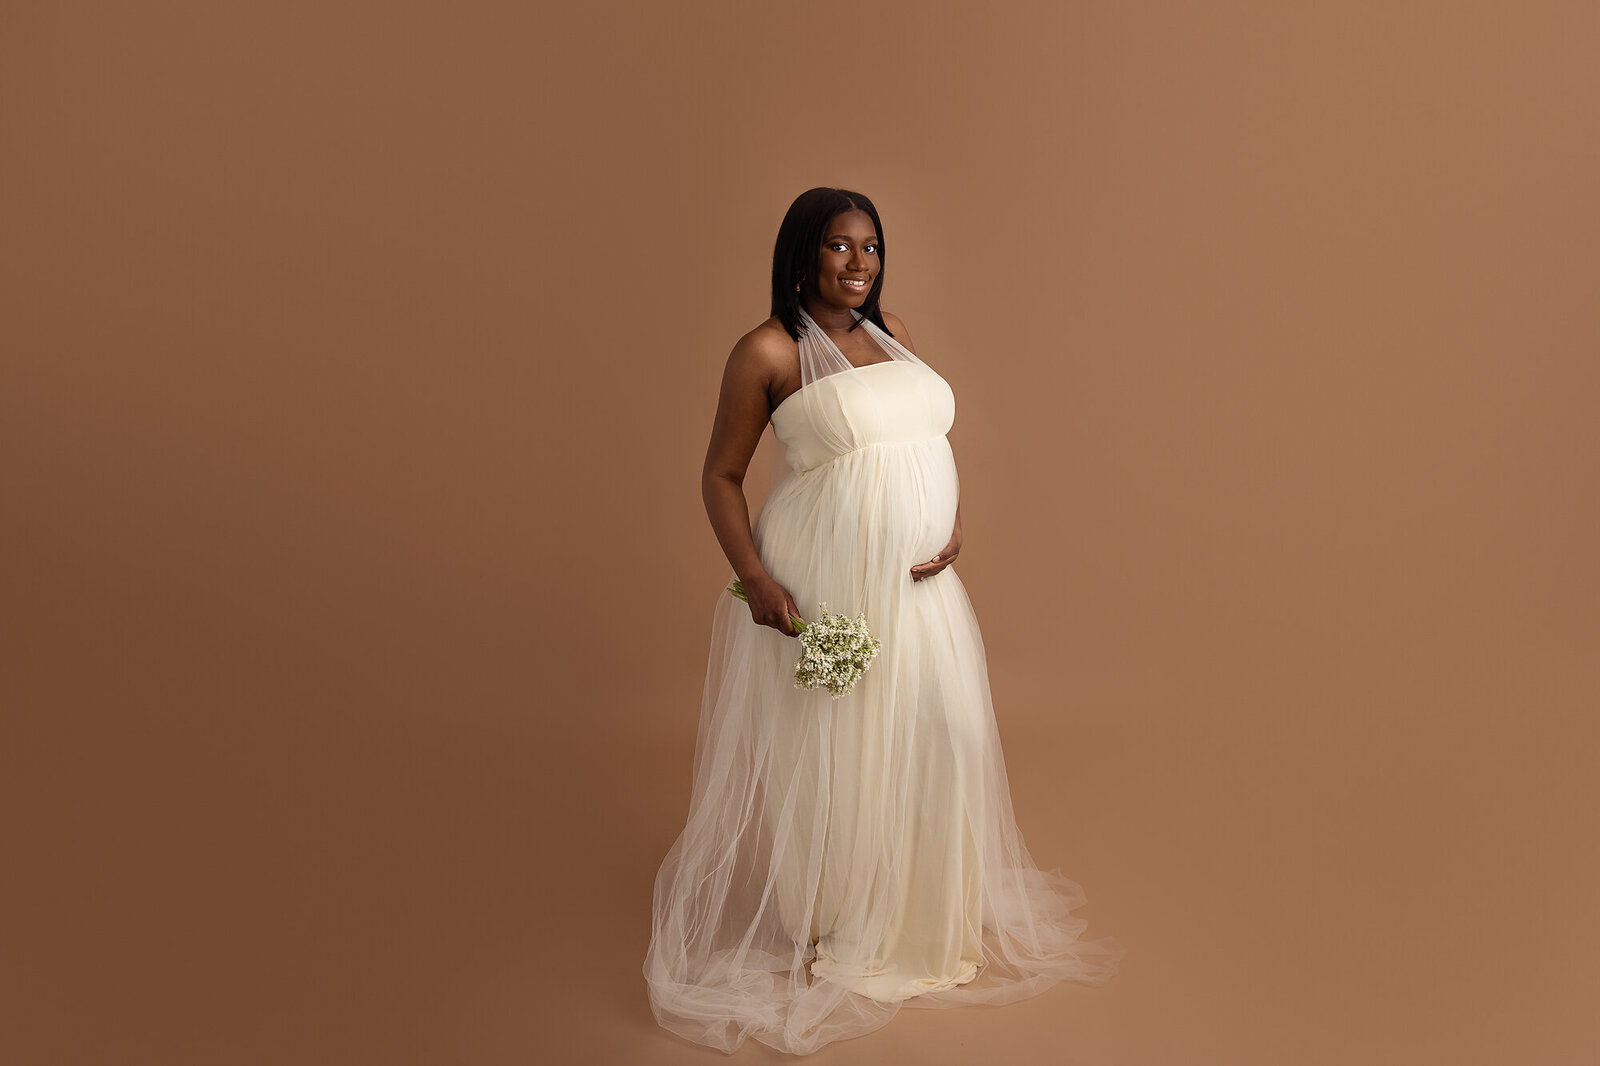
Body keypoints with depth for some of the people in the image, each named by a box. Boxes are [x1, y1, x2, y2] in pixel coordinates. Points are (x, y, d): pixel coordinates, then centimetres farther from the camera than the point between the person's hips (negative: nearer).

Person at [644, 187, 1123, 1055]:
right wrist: (756, 581, -16)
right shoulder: (768, 351, -8)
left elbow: (934, 433, 16)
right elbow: (720, 475, -5)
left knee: (935, 735, 12)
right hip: (823, 581, -6)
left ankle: (923, 913, 36)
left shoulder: (890, 332, 11)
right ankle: (827, 932, 29)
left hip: (915, 579, 6)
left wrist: (954, 525, -1)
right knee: (827, 747, 6)